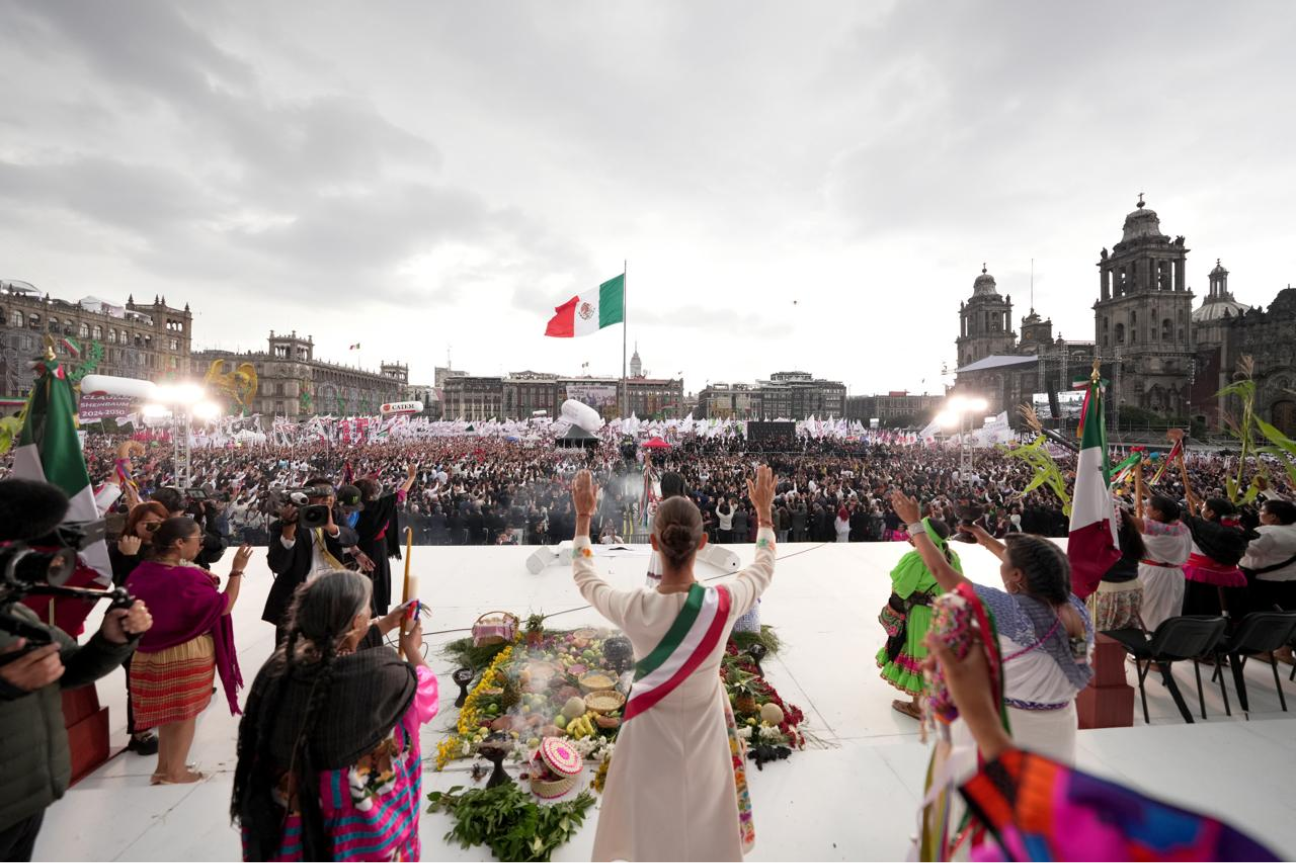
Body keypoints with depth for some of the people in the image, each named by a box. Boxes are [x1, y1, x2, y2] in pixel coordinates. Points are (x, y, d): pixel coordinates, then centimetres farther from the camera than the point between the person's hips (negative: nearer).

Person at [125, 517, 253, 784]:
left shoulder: (141, 572, -3)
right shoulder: (186, 578, -26)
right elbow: (224, 606, -21)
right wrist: (237, 571, -19)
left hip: (154, 652, 7)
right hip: (188, 653, -7)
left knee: (168, 710, 22)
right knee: (186, 712, 10)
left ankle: (164, 767, 33)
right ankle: (175, 772, 22)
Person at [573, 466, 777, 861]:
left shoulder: (633, 608, -28)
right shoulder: (723, 604, -28)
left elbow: (584, 578, -7)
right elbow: (763, 568, -5)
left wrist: (583, 517, 1)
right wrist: (764, 512, 5)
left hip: (651, 734, 0)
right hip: (705, 732, 1)